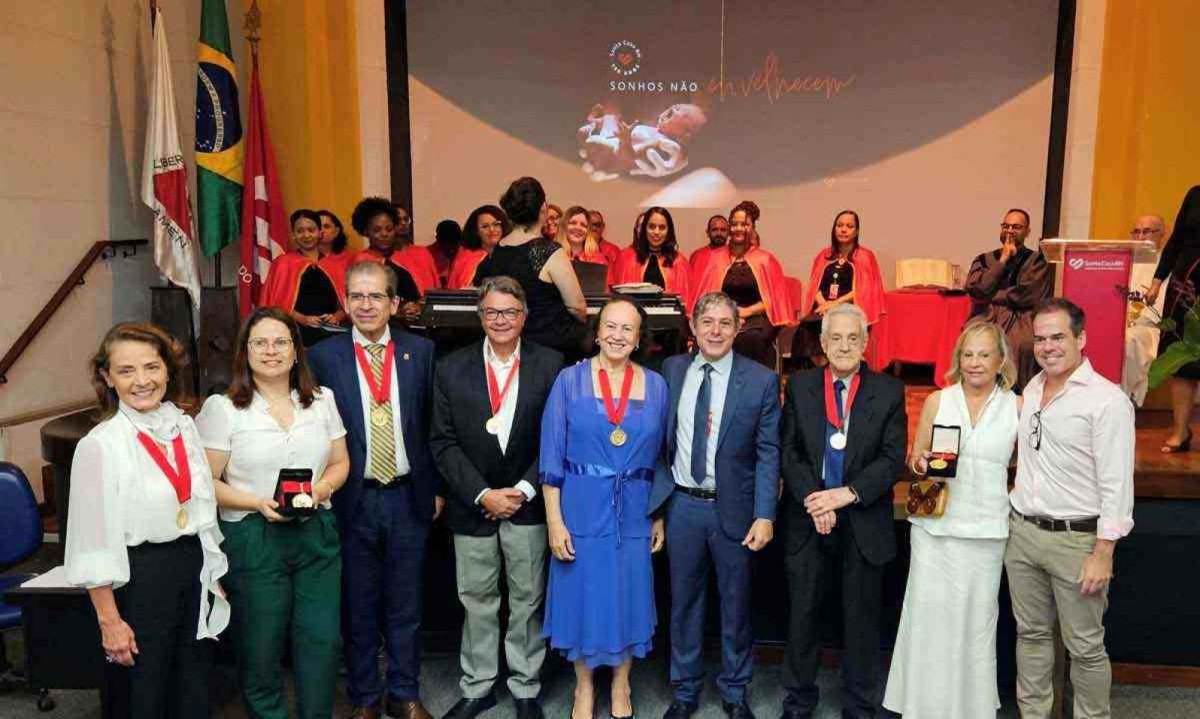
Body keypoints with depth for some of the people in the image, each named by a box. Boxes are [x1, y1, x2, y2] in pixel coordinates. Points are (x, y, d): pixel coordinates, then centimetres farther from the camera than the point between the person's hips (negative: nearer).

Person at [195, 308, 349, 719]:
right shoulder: (222, 408, -4)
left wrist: (320, 489, -9)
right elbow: (206, 482, -5)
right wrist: (258, 503, -18)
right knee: (260, 646, 8)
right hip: (253, 540, -3)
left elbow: (340, 463, 12)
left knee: (322, 638, 6)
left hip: (316, 533, 3)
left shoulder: (322, 399, 7)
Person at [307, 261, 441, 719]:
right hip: (351, 500, -1)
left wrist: (436, 488, 4)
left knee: (405, 605, 13)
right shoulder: (323, 356, -3)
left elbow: (433, 424, 5)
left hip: (408, 496, 1)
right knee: (358, 607, 12)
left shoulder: (420, 351, 2)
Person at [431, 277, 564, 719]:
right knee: (476, 600, 12)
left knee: (528, 600, 11)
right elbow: (443, 442, -3)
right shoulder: (451, 369, 0)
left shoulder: (550, 366, -3)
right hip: (472, 505, 1)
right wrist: (482, 494, -11)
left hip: (528, 503, -1)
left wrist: (524, 489, -12)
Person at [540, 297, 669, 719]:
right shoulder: (569, 380, -5)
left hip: (634, 512, 2)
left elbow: (661, 457, 7)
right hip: (581, 509, -2)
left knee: (628, 596, 13)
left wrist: (661, 516, 6)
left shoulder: (656, 386, 1)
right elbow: (551, 456, -6)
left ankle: (620, 685, 35)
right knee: (582, 595, 9)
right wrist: (554, 520, -9)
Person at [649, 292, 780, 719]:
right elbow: (660, 439, 7)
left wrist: (765, 515, -12)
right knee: (684, 602, 14)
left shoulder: (761, 380, -6)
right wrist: (657, 494, 1)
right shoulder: (671, 371, 1)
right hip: (682, 505, 2)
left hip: (734, 508, -2)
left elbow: (768, 454, -6)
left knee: (735, 604, 13)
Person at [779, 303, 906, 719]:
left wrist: (847, 493, -17)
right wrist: (813, 500, -14)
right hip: (807, 520, 1)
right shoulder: (799, 387, 3)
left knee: (861, 620, 10)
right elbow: (788, 452, -1)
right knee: (803, 615, 11)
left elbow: (893, 458, -6)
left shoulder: (889, 392, 0)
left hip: (863, 523, -1)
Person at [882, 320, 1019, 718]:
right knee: (928, 617, 3)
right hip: (934, 526, 0)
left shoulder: (1018, 407, 2)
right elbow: (915, 460, 9)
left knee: (977, 621, 9)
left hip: (986, 532, 0)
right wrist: (919, 463, -13)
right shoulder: (936, 402, 3)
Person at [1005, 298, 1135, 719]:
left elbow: (1117, 485, -13)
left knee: (1085, 647, 6)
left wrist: (1103, 553, -15)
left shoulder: (1108, 400, -12)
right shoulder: (1031, 389, 9)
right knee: (1031, 635, 16)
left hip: (1075, 538, -6)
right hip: (1021, 531, 6)